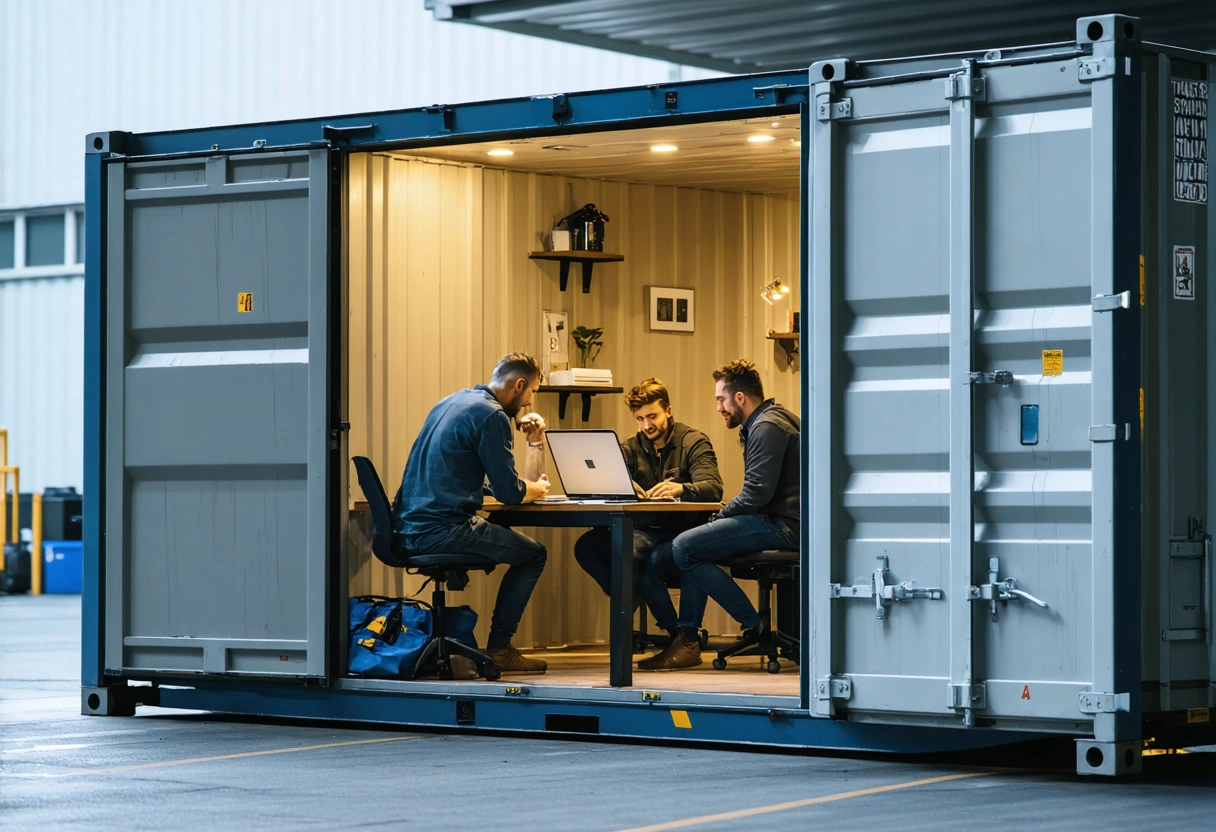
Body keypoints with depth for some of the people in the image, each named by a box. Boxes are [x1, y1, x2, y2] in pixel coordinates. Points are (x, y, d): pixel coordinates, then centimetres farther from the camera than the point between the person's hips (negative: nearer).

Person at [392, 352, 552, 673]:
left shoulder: (453, 402, 20)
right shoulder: (491, 415, -11)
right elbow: (510, 493, -11)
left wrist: (535, 441, 20)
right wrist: (537, 489, 10)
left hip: (410, 526, 9)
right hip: (443, 530, -9)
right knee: (533, 555, 7)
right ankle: (498, 648, 6)